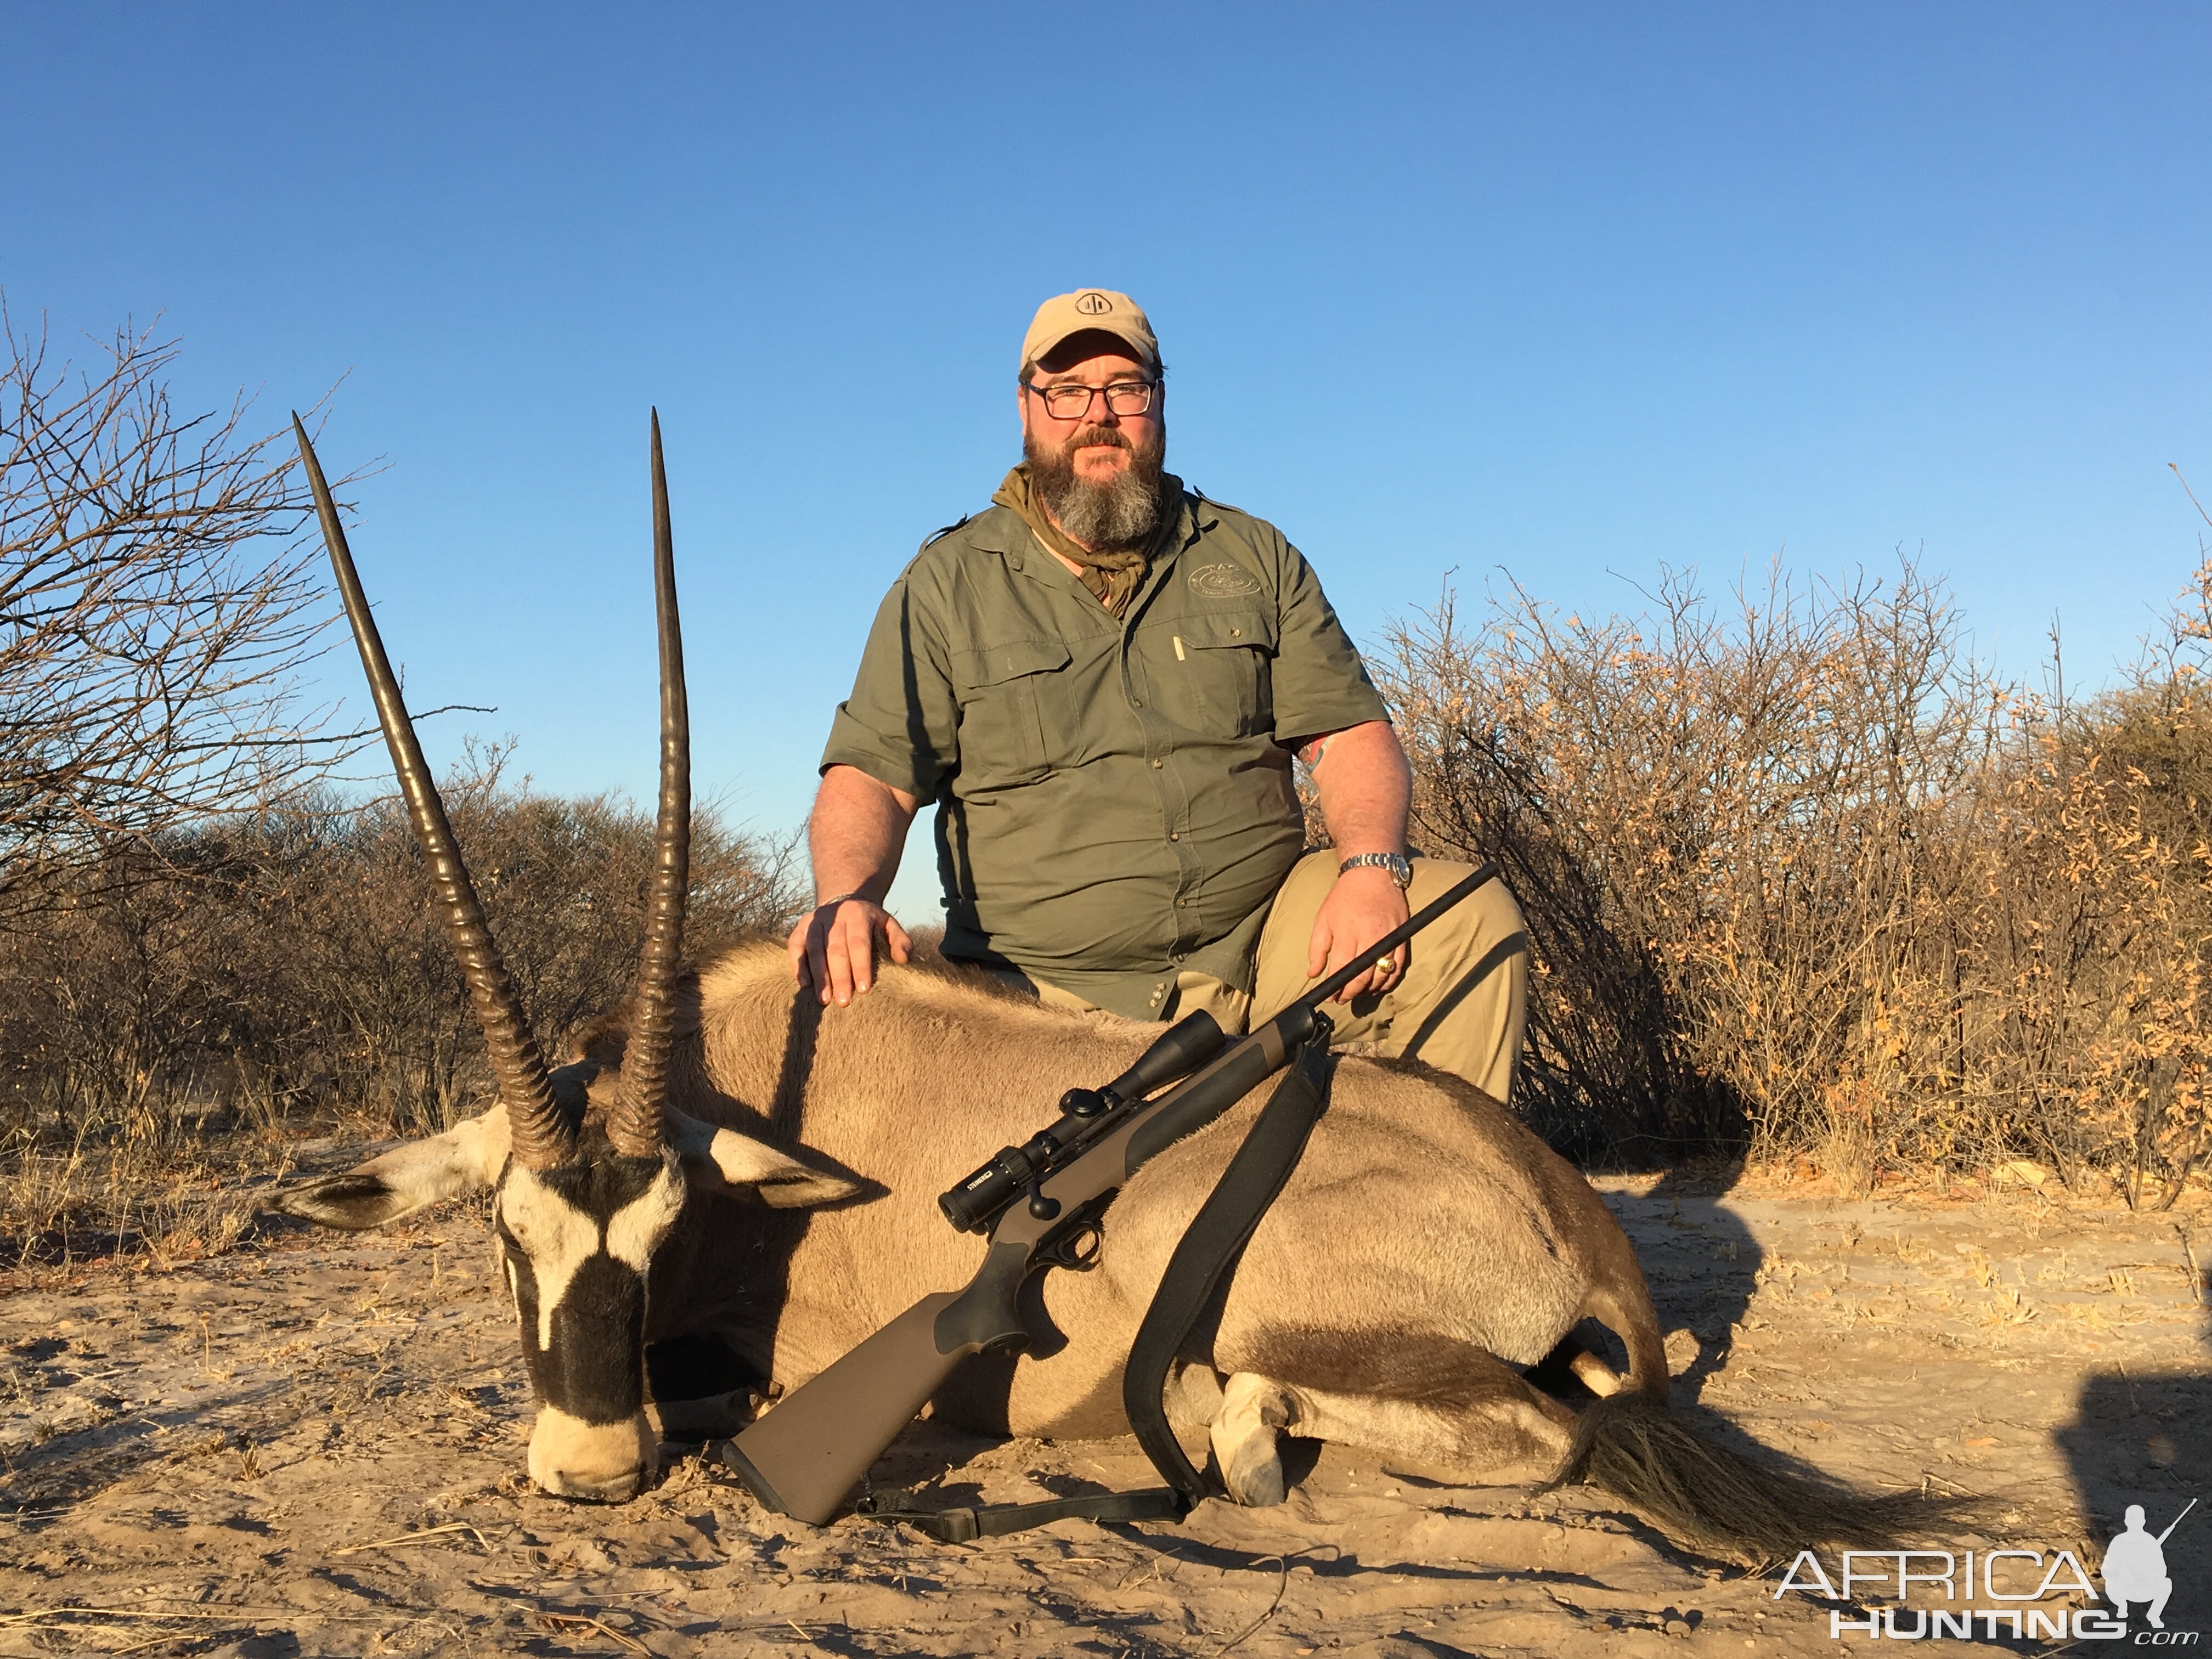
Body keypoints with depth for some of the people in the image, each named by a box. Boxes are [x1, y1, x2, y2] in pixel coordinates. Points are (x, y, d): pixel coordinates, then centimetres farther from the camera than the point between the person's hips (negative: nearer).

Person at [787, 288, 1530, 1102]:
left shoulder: (1253, 557, 13)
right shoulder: (945, 584, 7)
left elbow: (1349, 735, 7)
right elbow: (872, 775, 1)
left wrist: (1372, 866, -14)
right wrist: (847, 899, -22)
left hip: (1266, 942, 2)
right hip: (1050, 999, -2)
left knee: (1474, 920, -18)